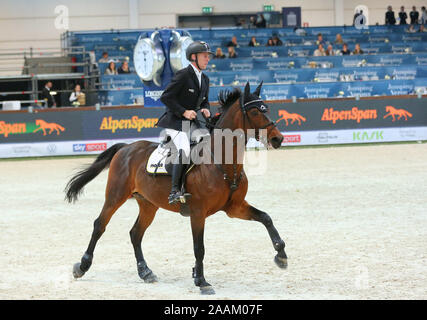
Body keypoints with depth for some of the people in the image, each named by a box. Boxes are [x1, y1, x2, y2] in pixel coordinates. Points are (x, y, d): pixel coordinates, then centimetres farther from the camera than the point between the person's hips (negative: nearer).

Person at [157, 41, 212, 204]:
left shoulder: (205, 79, 14)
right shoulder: (183, 74, -11)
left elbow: (205, 100, 25)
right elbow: (165, 97, -14)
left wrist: (205, 109, 1)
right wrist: (184, 112, -19)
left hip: (192, 121, 8)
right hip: (175, 121, -8)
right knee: (184, 149, -29)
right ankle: (174, 190, -28)